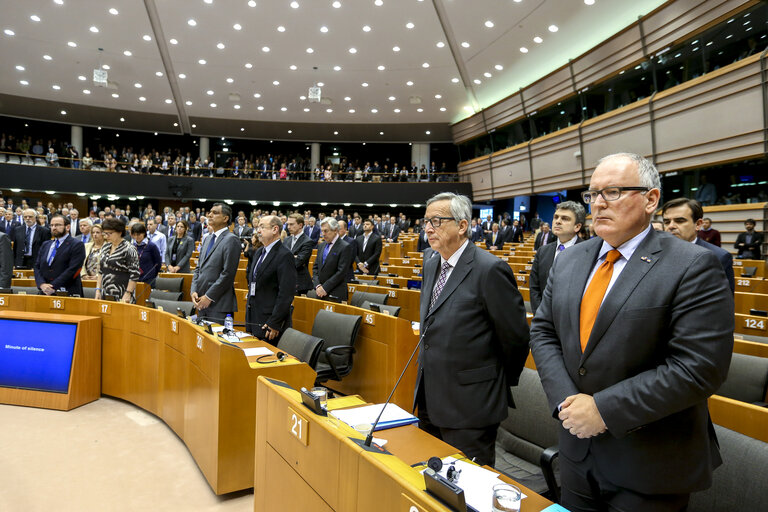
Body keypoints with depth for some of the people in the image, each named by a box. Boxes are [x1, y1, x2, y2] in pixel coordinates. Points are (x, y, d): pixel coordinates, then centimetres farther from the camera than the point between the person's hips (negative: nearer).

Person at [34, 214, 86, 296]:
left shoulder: (77, 245, -3)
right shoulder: (45, 244, 18)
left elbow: (72, 270, -13)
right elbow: (37, 267, 12)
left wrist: (53, 287, -16)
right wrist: (42, 284, -6)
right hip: (46, 293, 5)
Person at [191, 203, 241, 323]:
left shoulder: (231, 240, -10)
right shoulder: (208, 238, 17)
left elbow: (228, 274, -16)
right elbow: (198, 267, 19)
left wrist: (209, 296, -14)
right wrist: (194, 291, 4)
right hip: (201, 301, 8)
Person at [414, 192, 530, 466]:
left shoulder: (490, 269, -19)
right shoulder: (431, 264, 8)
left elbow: (515, 336, -13)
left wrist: (501, 383, 0)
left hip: (468, 405, -8)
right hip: (429, 398, 8)